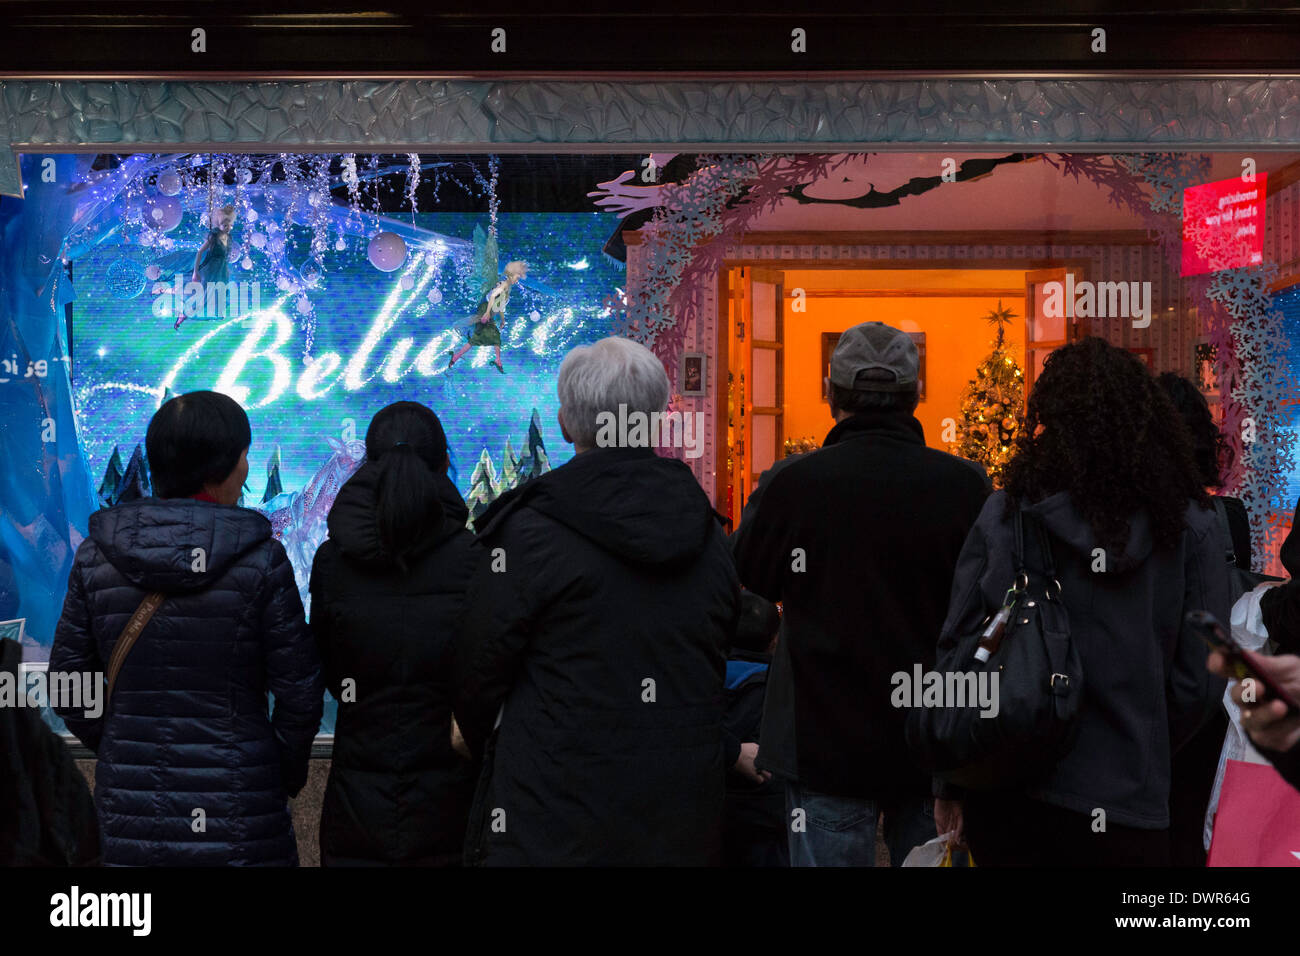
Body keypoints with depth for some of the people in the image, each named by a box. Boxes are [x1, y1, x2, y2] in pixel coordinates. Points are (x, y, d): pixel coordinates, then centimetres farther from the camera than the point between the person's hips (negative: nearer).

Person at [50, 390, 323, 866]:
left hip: (129, 807, 3)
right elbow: (299, 691, -8)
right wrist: (289, 772, 8)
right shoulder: (260, 558, -12)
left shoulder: (95, 556, -2)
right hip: (239, 813, -3)